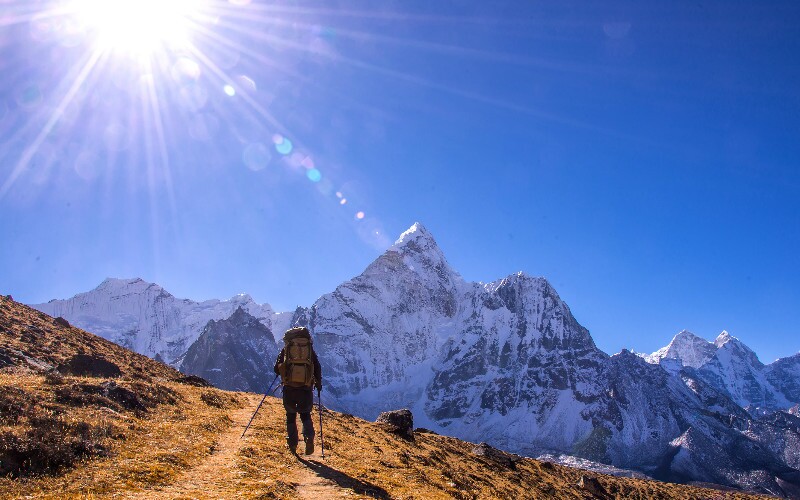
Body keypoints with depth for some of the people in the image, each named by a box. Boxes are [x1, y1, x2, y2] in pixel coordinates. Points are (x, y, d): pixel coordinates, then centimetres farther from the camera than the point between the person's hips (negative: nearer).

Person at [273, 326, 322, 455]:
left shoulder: (286, 349, 8)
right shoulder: (310, 350, 10)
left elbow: (277, 369, 8)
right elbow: (318, 368, 5)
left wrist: (284, 373, 30)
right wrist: (318, 384, 19)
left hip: (289, 388, 0)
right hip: (306, 388, 0)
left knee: (291, 416, 18)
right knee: (305, 415, 17)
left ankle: (292, 445, 14)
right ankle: (309, 437, -6)